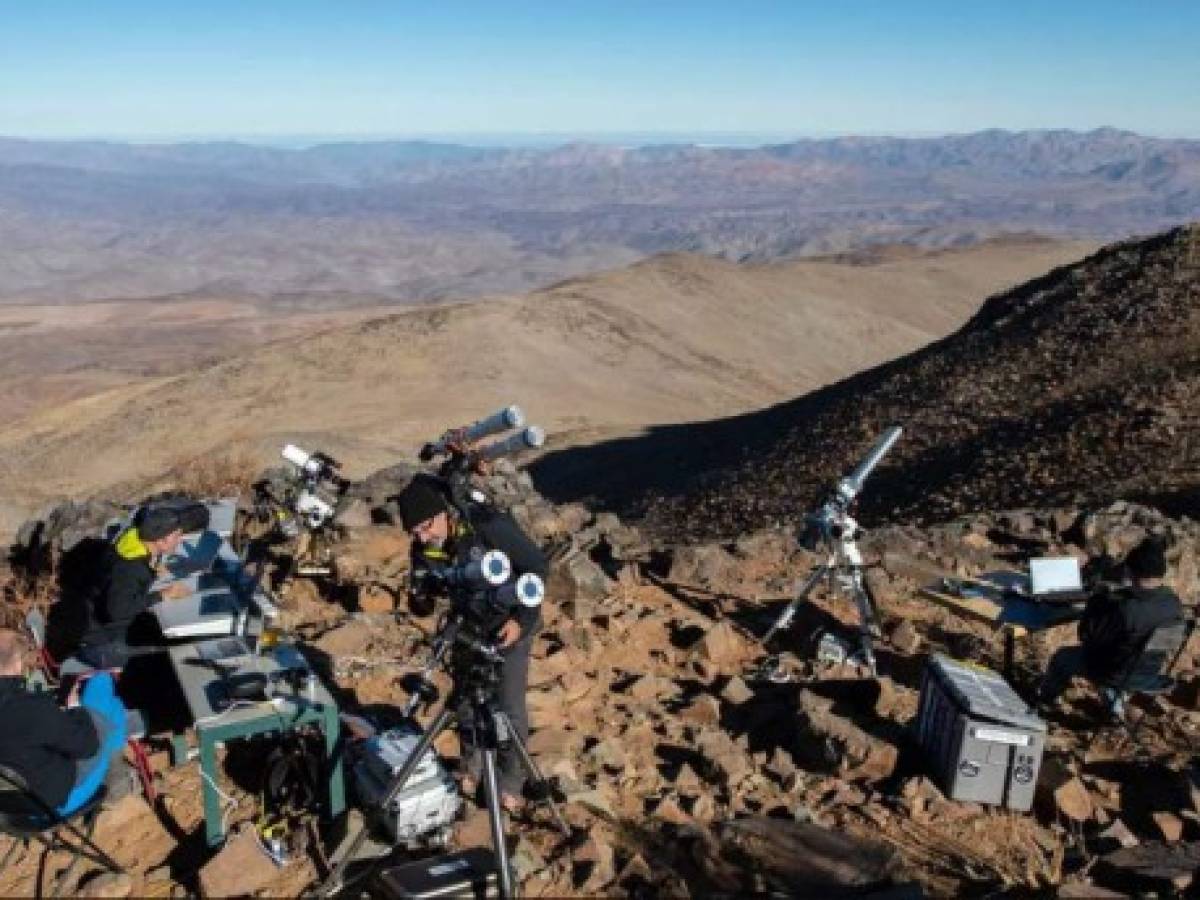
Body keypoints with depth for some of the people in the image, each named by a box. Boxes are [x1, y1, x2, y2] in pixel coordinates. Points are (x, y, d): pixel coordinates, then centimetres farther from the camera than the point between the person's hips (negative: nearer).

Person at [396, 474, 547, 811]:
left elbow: (536, 565, -20)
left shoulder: (489, 525, -30)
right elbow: (419, 603, -3)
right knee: (465, 702, 12)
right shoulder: (424, 548, -14)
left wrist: (522, 620, -25)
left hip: (509, 625, -4)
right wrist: (423, 597, -28)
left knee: (508, 706, 0)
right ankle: (471, 766, 35)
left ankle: (510, 781, 19)